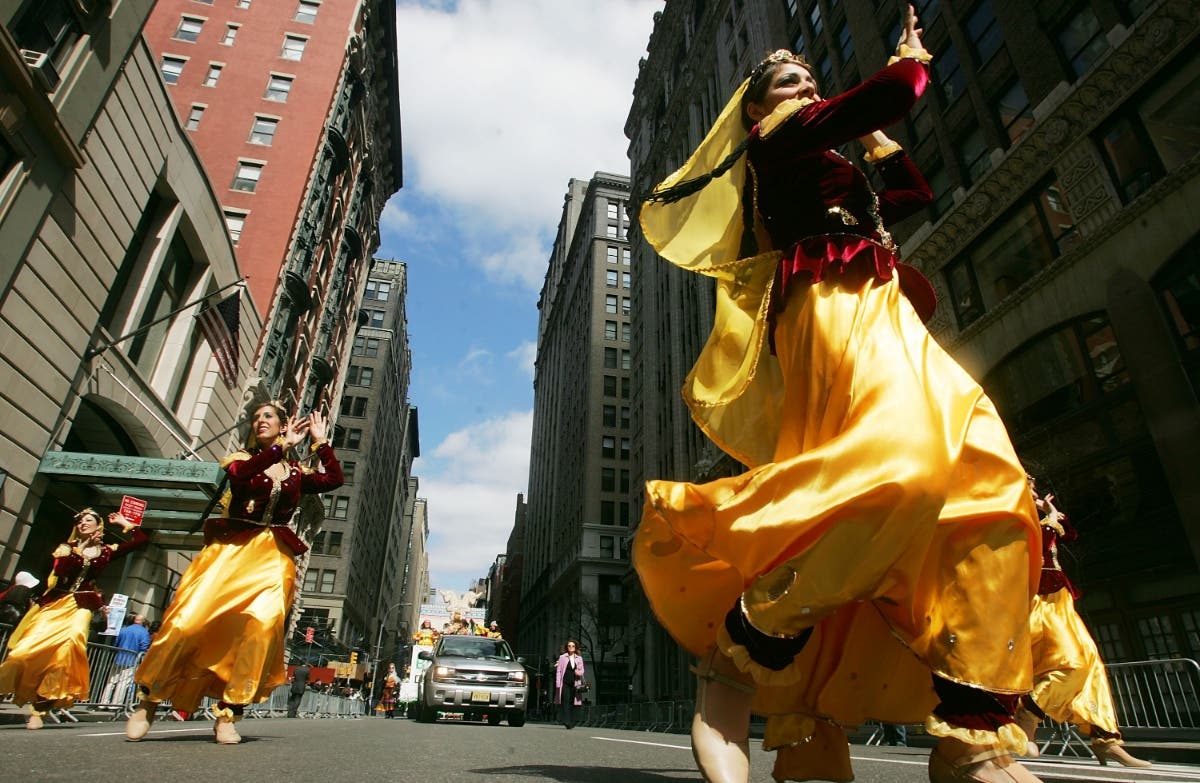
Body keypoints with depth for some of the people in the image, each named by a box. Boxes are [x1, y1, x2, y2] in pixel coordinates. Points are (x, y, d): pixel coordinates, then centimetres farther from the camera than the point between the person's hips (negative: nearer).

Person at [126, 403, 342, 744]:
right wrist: (282, 446, -16)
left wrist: (320, 442, 2)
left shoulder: (297, 473, 15)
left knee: (264, 623, -20)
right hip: (230, 549, 0)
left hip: (274, 558, 1)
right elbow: (240, 472, -13)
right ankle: (147, 701, 10)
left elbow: (334, 479, 1)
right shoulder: (241, 458, 12)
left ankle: (228, 714, -11)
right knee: (188, 620, -12)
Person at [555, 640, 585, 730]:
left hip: (574, 684, 2)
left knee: (572, 703, 3)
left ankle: (571, 723, 11)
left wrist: (579, 672, -9)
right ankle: (566, 721, -15)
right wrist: (558, 684, -3)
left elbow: (582, 671, 16)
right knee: (565, 701, -13)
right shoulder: (562, 657, 7)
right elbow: (558, 671, 4)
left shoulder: (579, 659, 14)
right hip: (565, 683, -2)